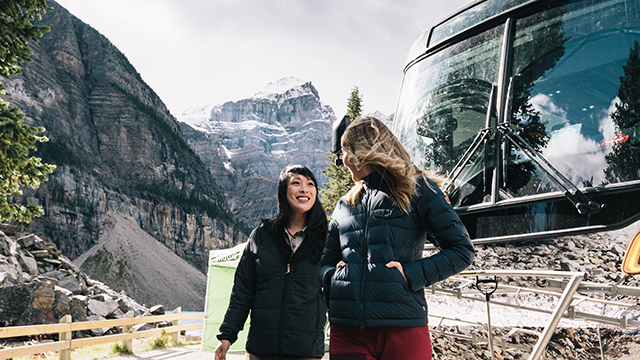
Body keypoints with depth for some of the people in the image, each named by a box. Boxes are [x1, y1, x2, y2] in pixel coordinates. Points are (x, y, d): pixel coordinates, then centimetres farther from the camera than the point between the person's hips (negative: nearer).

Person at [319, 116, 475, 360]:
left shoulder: (418, 189, 5)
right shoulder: (344, 205, 20)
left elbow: (462, 250, 1)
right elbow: (326, 262, 23)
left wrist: (410, 275, -10)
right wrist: (332, 277, 0)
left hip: (403, 330, -4)